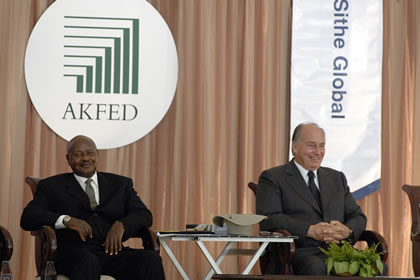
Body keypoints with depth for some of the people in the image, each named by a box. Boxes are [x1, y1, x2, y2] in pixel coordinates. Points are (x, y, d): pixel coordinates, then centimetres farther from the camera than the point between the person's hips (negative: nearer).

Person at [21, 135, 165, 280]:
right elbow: (27, 218, 3)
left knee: (151, 259, -28)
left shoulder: (121, 184, 23)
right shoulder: (52, 186, 16)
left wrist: (121, 225, -10)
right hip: (74, 254, -2)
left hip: (112, 251, 3)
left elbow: (144, 215, 13)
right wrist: (66, 220, -14)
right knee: (88, 262, -39)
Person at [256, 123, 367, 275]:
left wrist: (347, 230, -5)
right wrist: (310, 230, -17)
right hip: (301, 252, -4)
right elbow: (268, 219, -6)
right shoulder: (273, 178, 8)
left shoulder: (337, 178, 26)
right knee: (316, 267, -40)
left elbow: (358, 217, 21)